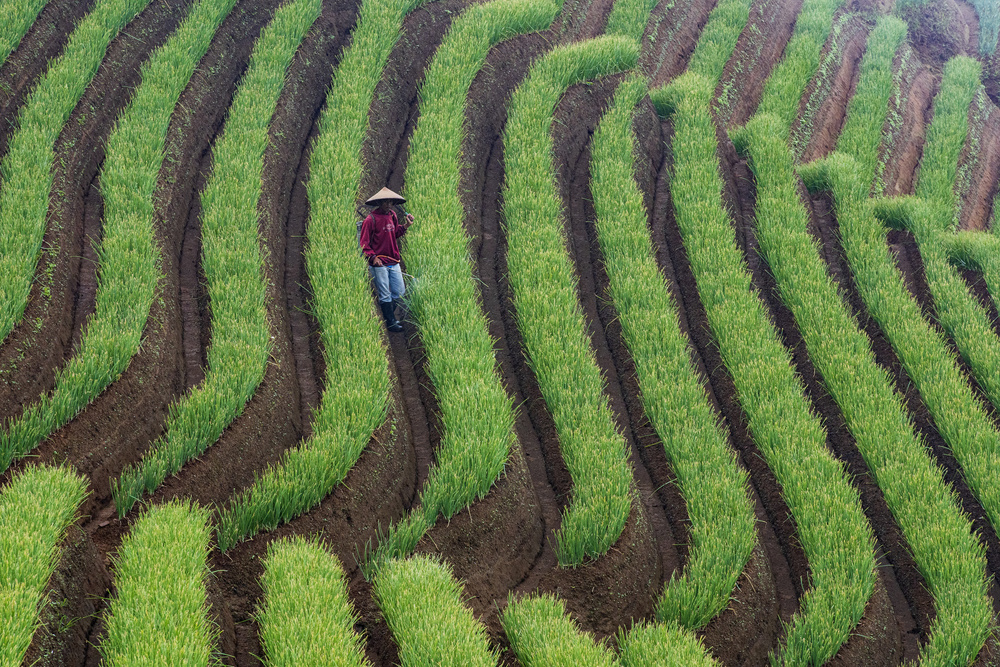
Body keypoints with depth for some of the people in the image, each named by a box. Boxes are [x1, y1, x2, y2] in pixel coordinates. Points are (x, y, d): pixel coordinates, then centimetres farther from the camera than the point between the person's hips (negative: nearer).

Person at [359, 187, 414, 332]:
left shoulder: (392, 216, 9)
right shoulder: (371, 220, -12)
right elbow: (364, 242, -10)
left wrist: (405, 226, 4)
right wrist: (373, 257, -20)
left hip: (394, 262, 7)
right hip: (379, 264, -7)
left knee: (400, 292, 9)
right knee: (385, 295, 0)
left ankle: (388, 316, 27)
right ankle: (390, 323, 9)